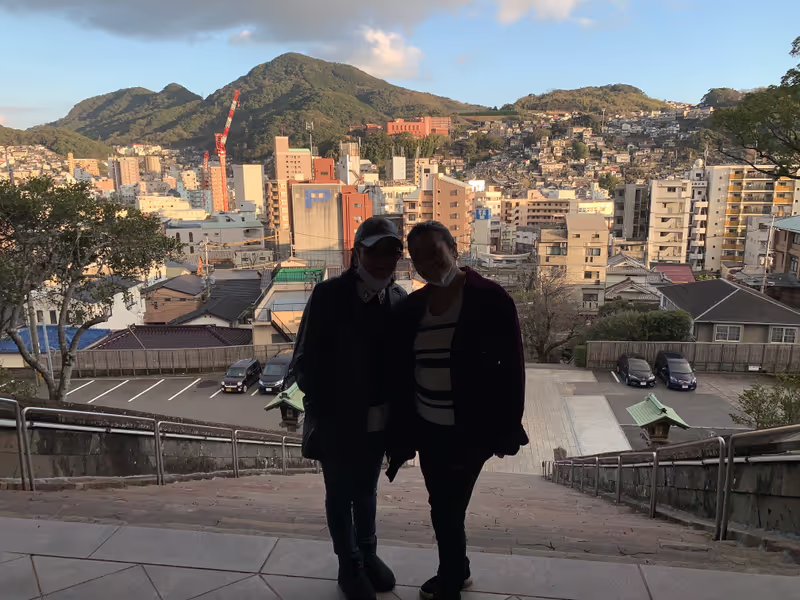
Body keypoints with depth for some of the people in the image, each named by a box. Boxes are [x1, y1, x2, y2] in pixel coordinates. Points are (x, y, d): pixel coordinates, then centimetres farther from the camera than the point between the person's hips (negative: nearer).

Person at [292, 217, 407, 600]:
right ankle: (350, 566, 36)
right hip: (337, 423, -3)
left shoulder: (400, 301, -5)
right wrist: (326, 410, -13)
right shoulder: (328, 296, -15)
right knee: (340, 497, 16)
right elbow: (305, 362, -12)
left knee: (366, 492, 23)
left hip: (378, 422, 3)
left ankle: (368, 554, 44)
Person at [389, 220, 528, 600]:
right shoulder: (412, 307, 3)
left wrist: (506, 429, -11)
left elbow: (511, 367, -11)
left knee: (448, 510, 3)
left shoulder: (490, 298, -13)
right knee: (443, 508, 18)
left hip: (469, 431, -5)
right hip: (428, 429, 5)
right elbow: (403, 373, 7)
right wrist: (400, 432, 6)